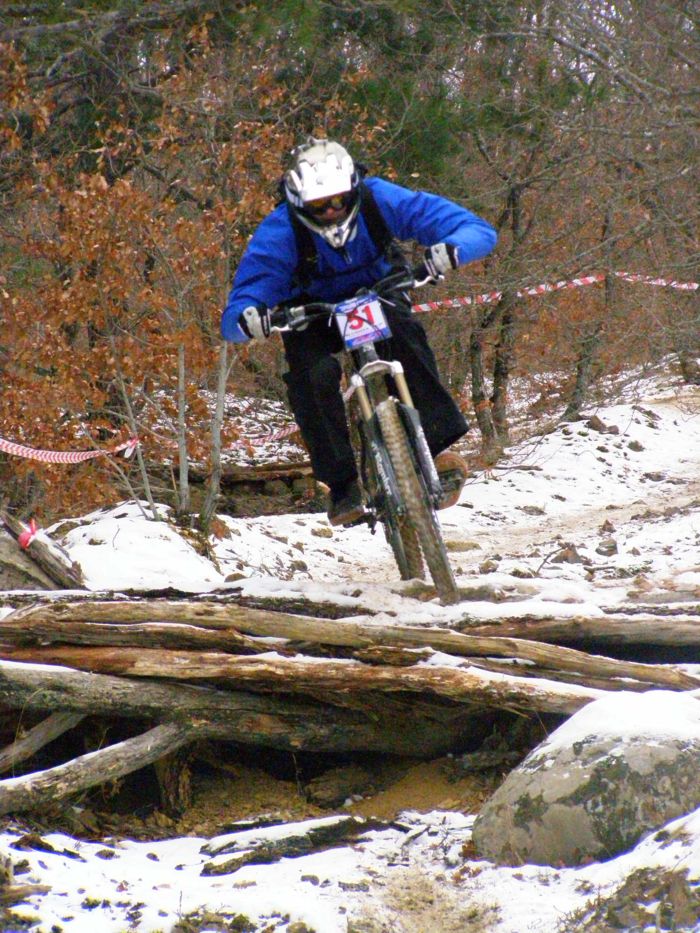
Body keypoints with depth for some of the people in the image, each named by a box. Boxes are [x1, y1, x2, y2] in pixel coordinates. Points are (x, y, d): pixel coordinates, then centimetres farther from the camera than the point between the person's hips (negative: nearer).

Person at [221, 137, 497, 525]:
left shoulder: (381, 200, -29)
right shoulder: (278, 235, -30)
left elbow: (479, 230, -30)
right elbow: (232, 322, -31)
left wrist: (447, 251, -53)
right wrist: (248, 319, -56)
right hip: (311, 313, 0)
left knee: (402, 332, -33)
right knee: (314, 374, -30)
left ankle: (438, 445, -27)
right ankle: (342, 483, -16)